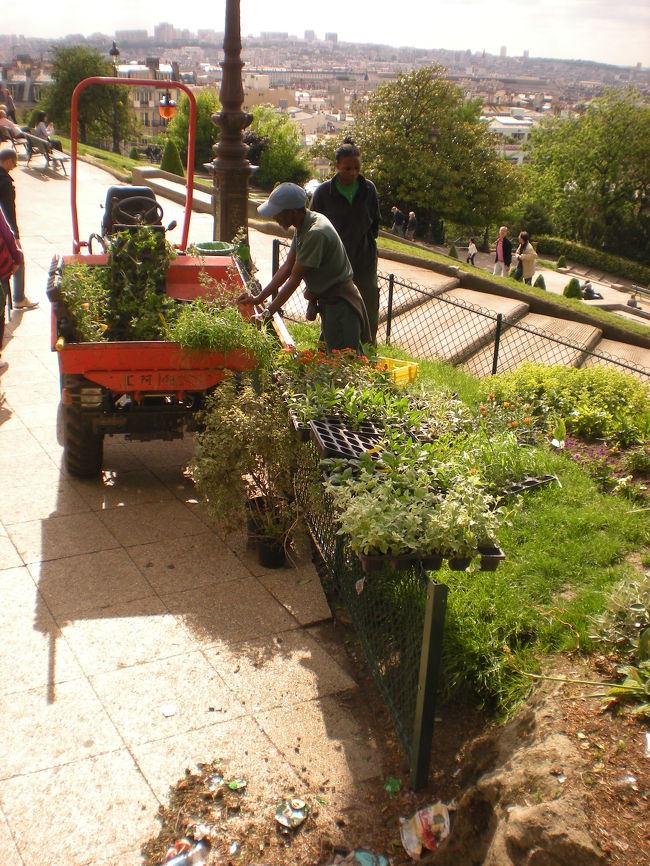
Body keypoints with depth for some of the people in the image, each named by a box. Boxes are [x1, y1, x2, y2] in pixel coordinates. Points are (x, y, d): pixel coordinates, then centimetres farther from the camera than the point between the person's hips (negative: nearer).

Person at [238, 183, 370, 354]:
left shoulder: (316, 233, -27)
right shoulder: (302, 226, 3)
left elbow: (295, 278, -24)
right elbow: (287, 266, 7)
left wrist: (267, 313, -20)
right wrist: (258, 298, 4)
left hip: (339, 302, -10)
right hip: (326, 300, 10)